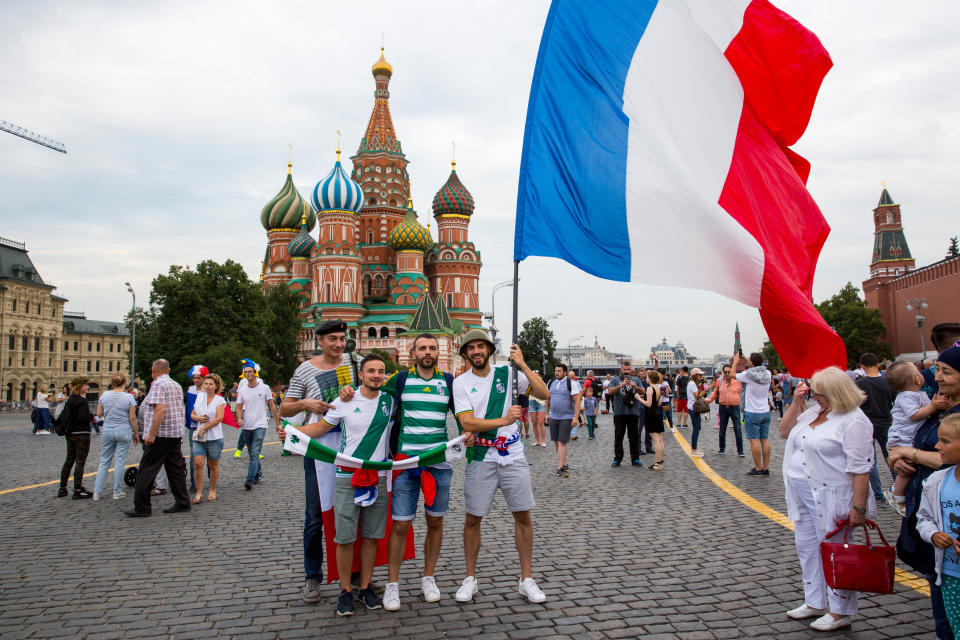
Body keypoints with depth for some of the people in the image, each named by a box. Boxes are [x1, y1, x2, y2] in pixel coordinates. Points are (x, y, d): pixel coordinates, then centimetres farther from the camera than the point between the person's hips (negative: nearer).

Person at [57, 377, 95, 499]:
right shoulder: (82, 401, -15)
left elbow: (63, 416, 11)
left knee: (69, 460, 15)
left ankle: (62, 489, 21)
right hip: (81, 434, -9)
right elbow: (83, 417, -24)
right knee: (80, 462, -3)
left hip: (70, 434, 9)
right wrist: (92, 418, -6)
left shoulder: (69, 400, 10)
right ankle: (78, 490, -2)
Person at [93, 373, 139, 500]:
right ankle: (117, 492, 10)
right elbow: (132, 418, -8)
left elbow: (99, 414, 7)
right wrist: (135, 433, 2)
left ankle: (97, 492, 11)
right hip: (123, 431, -3)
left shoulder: (104, 396, 0)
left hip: (107, 430, 3)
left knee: (104, 461, 11)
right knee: (120, 461, 3)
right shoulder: (129, 397, -10)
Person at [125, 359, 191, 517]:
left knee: (146, 471, -1)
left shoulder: (158, 384, -11)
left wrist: (151, 434, -21)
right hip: (176, 433, 8)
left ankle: (141, 508, 2)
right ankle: (182, 503, 13)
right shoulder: (177, 386, 15)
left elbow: (160, 410, -23)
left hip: (161, 435, -8)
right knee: (176, 469, 12)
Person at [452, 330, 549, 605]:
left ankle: (527, 579, 18)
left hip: (513, 456, 1)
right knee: (472, 519, 4)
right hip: (481, 459, -1)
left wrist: (522, 365, -15)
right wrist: (503, 420, -23)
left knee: (523, 516, 4)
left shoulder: (507, 373, 1)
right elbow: (467, 423, -13)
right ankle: (470, 579, 20)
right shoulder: (461, 382, -3)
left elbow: (544, 394, -7)